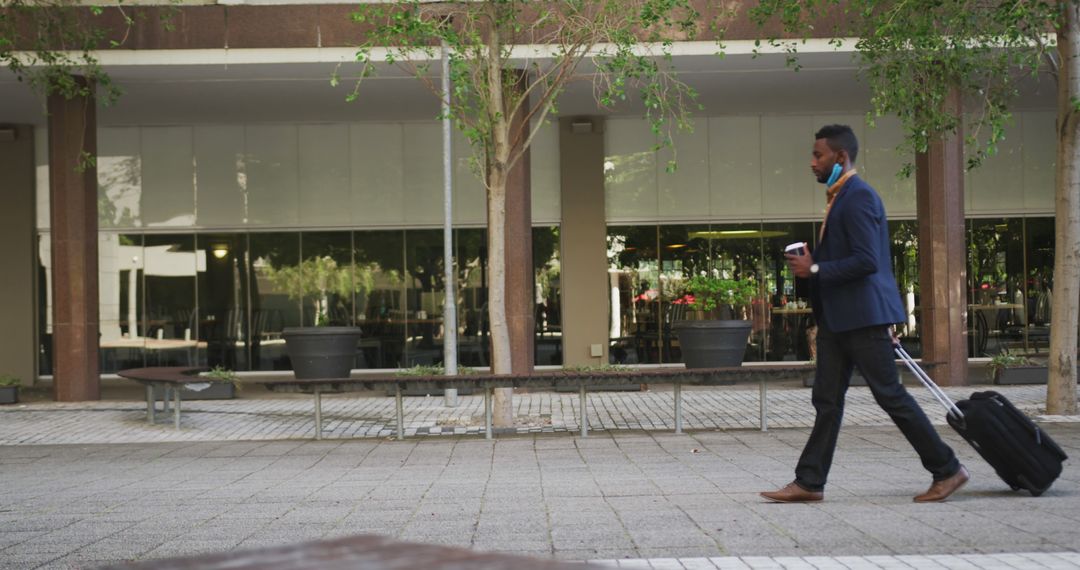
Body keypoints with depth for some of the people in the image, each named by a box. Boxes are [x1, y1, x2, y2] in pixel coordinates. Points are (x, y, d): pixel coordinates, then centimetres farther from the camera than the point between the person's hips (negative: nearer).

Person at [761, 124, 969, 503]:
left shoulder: (858, 197, -15)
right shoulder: (840, 198, 16)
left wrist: (815, 269, -18)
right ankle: (809, 482, 11)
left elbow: (866, 261, -23)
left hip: (862, 316, -10)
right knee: (827, 400, 8)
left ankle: (947, 470, 6)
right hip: (837, 319, 10)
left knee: (891, 395, -4)